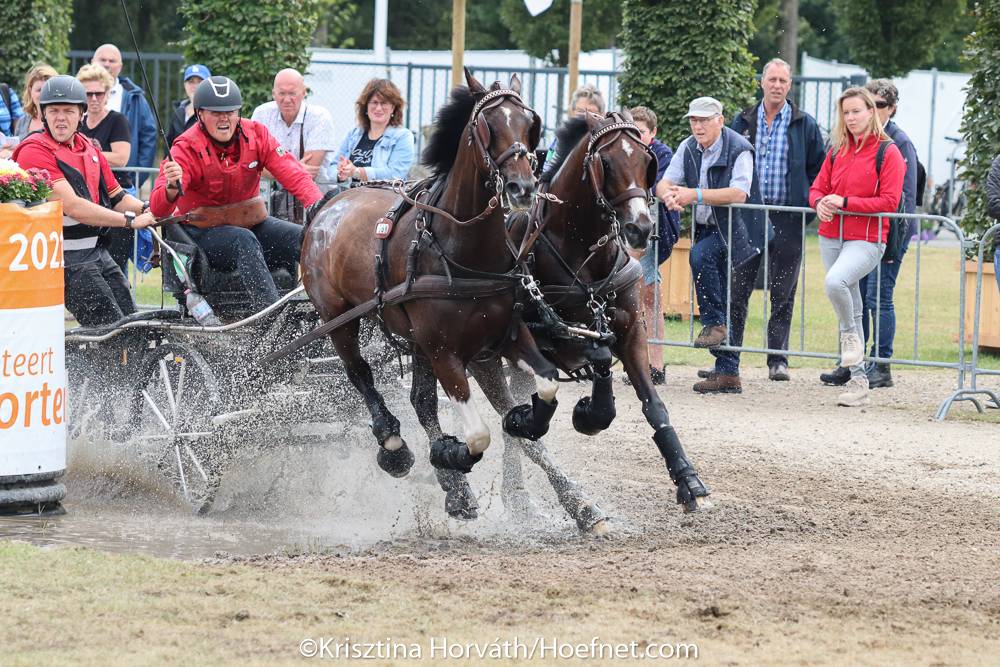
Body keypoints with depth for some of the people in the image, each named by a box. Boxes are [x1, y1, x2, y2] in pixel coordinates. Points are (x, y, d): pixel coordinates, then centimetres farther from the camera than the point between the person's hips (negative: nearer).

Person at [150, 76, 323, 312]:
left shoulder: (255, 134, -4)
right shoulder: (187, 148, -16)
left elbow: (293, 174, -9)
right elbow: (159, 209, -26)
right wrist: (172, 188, -51)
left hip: (250, 223, 5)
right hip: (202, 233, -5)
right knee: (244, 241, -36)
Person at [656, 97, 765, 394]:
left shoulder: (739, 149, -16)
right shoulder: (688, 148, 6)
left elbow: (739, 193, -29)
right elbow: (664, 183, 2)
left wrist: (695, 195, -32)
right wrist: (668, 194, -24)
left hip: (740, 233, -7)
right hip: (710, 230, 7)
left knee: (700, 254, -31)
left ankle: (715, 324, -18)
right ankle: (728, 374, 8)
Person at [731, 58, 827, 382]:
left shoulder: (805, 125, 5)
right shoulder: (742, 122, 9)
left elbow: (818, 169, 7)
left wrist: (808, 207, -4)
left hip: (787, 219, -1)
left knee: (783, 293, 1)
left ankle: (777, 359, 5)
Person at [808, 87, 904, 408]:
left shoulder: (888, 152, -5)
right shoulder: (837, 150, 12)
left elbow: (889, 201, -12)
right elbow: (817, 187, 17)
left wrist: (845, 202, -16)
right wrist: (820, 204, -7)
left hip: (866, 239, -6)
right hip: (831, 237, 6)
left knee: (835, 282, -33)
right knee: (850, 308, 8)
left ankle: (851, 333, -6)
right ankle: (858, 381, 13)